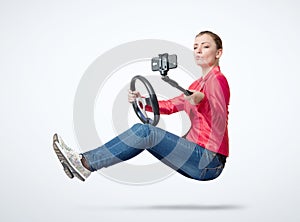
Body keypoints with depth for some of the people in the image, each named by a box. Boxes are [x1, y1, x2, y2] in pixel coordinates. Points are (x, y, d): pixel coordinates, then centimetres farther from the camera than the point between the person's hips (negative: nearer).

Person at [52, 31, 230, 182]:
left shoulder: (217, 79, -9)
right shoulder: (198, 83, 20)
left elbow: (219, 125, -18)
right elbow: (171, 106, 21)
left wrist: (201, 102, -34)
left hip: (209, 161, -9)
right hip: (197, 153, 9)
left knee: (144, 131, -20)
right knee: (143, 132, 1)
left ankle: (86, 163, -17)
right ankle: (83, 161, -4)